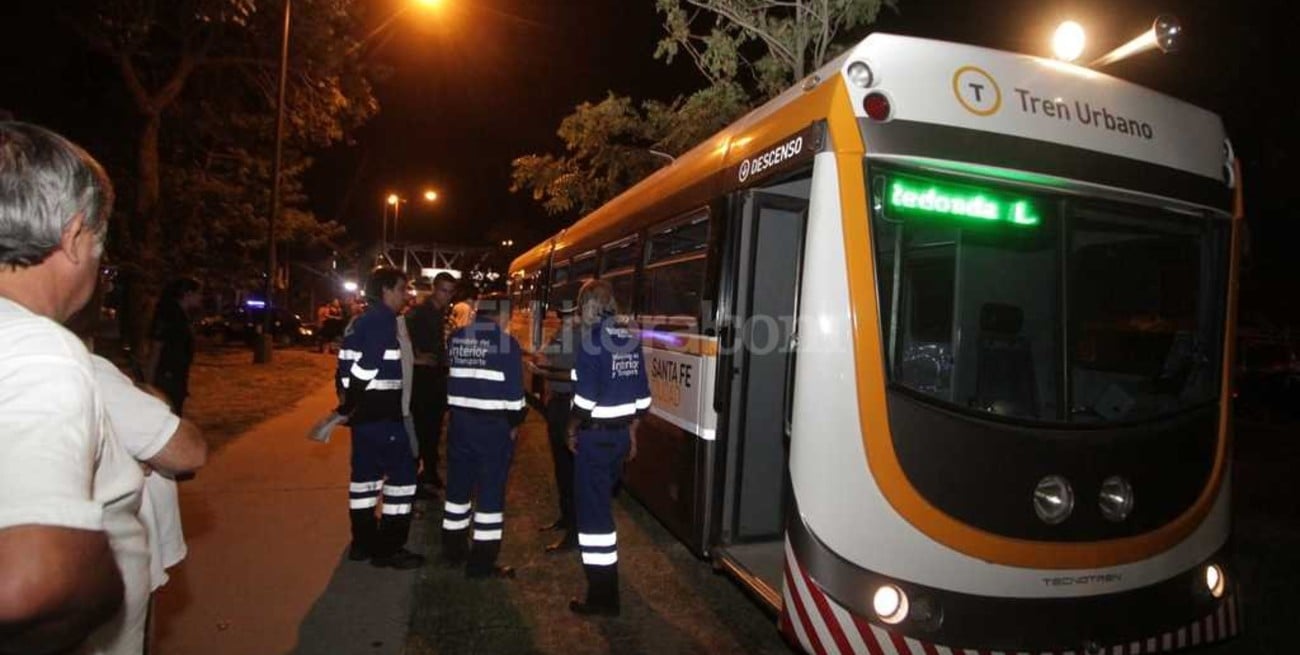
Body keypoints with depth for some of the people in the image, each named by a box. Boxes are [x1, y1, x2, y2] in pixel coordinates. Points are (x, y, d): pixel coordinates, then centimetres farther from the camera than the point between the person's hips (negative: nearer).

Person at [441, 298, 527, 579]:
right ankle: (482, 561, 8)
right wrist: (515, 422, -1)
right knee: (491, 490, 3)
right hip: (494, 424, -5)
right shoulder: (506, 342, -12)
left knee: (458, 485, 17)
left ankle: (453, 548, 30)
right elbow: (514, 388, -11)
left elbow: (449, 376, 13)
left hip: (460, 421, 6)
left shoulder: (454, 338, 4)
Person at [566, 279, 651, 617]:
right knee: (600, 501, 25)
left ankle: (603, 596, 7)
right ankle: (601, 571, 45)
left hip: (595, 435, -8)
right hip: (621, 433, 8)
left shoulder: (593, 339, -16)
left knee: (593, 508, 0)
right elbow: (642, 396, 8)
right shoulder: (631, 339, 6)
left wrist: (573, 428, -5)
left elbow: (585, 397, -20)